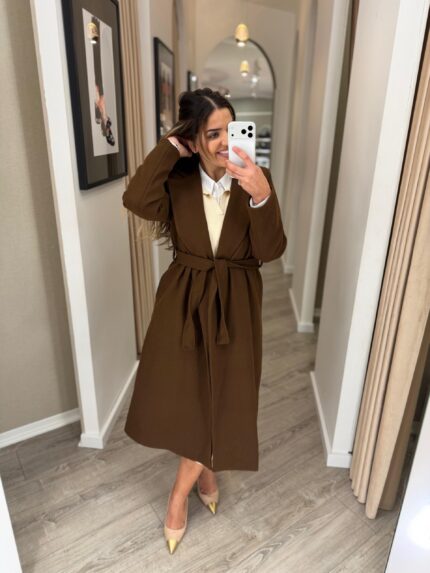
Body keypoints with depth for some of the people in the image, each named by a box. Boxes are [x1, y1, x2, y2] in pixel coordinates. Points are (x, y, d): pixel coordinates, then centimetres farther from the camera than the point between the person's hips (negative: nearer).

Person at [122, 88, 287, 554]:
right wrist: (169, 146, -18)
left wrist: (262, 197, -31)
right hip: (182, 301, 1)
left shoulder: (256, 178, -6)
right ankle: (204, 467, 47)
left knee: (217, 403, 9)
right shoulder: (177, 179, -4)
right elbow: (136, 201, -25)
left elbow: (270, 251, -15)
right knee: (178, 397, 13)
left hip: (233, 306, 0)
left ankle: (180, 491, 38)